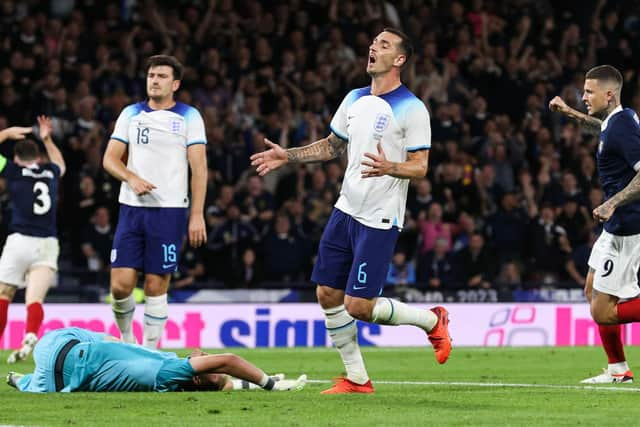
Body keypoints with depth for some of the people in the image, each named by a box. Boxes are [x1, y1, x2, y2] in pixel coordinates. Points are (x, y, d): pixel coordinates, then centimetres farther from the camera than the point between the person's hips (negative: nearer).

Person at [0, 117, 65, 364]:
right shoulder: (51, 172, 15)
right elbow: (60, 164, 41)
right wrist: (47, 140, 43)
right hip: (48, 244, 3)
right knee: (35, 300, -8)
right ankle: (30, 336, -34)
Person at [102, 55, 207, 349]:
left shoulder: (189, 117, 2)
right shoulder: (131, 114, 12)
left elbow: (199, 168, -2)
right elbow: (110, 159, 9)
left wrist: (197, 215, -9)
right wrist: (131, 178, -12)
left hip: (169, 211, -2)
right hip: (131, 208, 3)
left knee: (156, 286, -3)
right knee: (121, 284, -5)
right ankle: (126, 340, 19)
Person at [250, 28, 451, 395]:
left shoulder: (411, 109, -12)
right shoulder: (355, 99, 9)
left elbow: (420, 167, -13)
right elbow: (332, 146, 22)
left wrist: (389, 168, -33)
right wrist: (287, 156, 13)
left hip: (380, 220, -7)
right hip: (346, 210, 7)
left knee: (359, 306, -12)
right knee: (328, 294, 4)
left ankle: (431, 320, 13)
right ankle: (357, 379, 16)